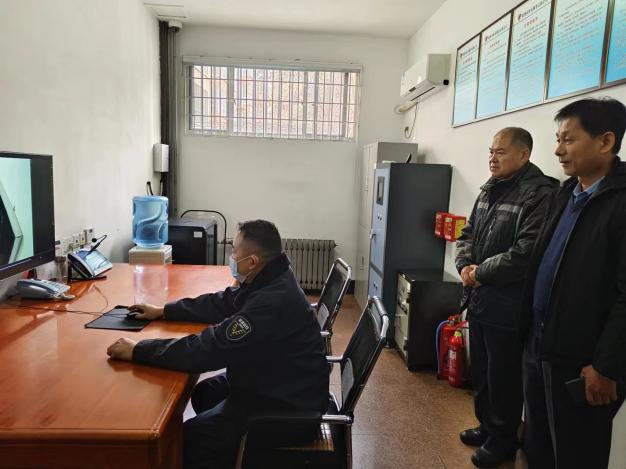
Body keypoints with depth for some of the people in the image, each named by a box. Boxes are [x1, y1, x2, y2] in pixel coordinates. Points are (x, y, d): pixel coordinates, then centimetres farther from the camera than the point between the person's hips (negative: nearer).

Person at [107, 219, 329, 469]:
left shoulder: (271, 302, -33)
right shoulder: (270, 279, -2)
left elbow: (208, 349, -30)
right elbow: (222, 303, 12)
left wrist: (137, 351, -21)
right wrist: (164, 311, 13)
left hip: (288, 407, -9)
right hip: (276, 384, 9)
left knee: (191, 437, -8)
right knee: (204, 394, 19)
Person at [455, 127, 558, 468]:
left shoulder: (540, 194, -17)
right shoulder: (489, 191, 11)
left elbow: (526, 254, -26)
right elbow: (468, 234, 15)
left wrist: (481, 273, -15)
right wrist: (465, 266, -4)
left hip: (508, 308, -8)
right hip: (479, 300, 8)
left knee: (504, 376, 9)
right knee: (479, 370, 21)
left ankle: (504, 439, 30)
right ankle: (486, 425, 41)